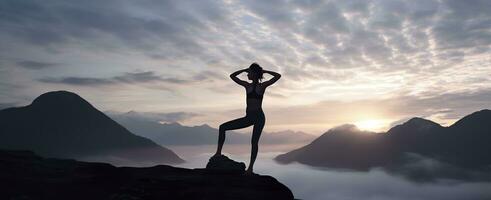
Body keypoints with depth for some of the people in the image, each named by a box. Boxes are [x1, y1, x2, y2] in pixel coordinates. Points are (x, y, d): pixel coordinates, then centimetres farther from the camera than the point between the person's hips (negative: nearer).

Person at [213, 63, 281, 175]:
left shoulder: (262, 86, 2)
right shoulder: (247, 86, 13)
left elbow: (278, 76, -5)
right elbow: (232, 76, 18)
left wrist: (265, 71, 2)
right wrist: (244, 70, 13)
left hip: (259, 117, -5)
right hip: (248, 117, 5)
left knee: (254, 142, -7)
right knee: (223, 127, -4)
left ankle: (250, 167, 2)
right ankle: (218, 152, -3)